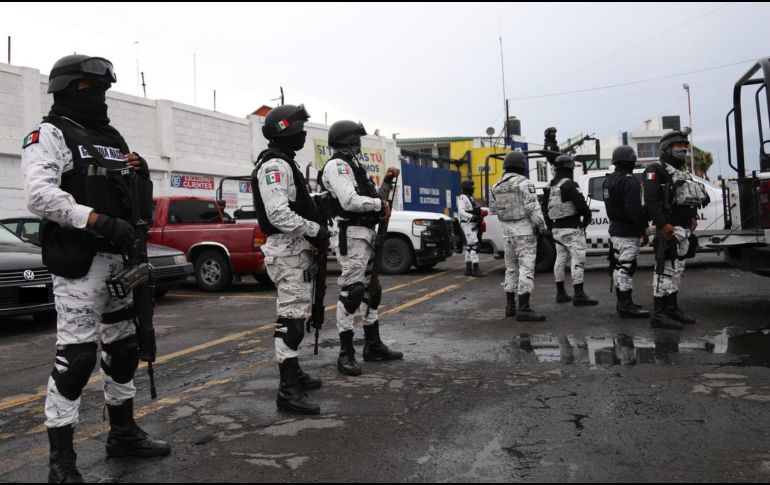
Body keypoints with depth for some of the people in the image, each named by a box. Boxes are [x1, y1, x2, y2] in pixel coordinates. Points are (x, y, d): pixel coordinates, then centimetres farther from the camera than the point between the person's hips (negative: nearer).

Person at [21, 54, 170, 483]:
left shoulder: (113, 139, 18)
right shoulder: (50, 135, -4)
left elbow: (139, 202, 21)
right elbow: (40, 193, -20)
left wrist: (142, 175, 0)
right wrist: (98, 220, -28)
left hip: (122, 259, 8)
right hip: (79, 261, -8)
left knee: (124, 346, 14)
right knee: (76, 354, -8)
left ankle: (124, 433, 29)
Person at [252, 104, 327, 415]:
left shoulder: (285, 164, 20)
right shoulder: (274, 165, -14)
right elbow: (279, 215, -24)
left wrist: (316, 231, 8)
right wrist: (316, 230, -17)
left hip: (296, 250, 11)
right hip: (288, 252, -11)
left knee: (295, 314, 18)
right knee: (291, 318, -12)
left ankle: (293, 373, 29)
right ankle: (288, 390, -10)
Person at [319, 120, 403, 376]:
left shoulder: (355, 166, 22)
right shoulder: (336, 166, -10)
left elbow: (372, 198, 24)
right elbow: (350, 201, -23)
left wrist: (386, 183, 11)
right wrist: (380, 204, -11)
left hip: (367, 234, 10)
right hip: (351, 235, -10)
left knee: (371, 290, 15)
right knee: (352, 292, -11)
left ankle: (373, 346, 26)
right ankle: (346, 354, -5)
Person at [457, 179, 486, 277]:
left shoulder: (470, 198, 20)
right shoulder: (462, 198, -9)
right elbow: (461, 212, -19)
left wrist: (480, 215, 2)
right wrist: (472, 216, -30)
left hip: (473, 224, 10)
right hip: (468, 224, -10)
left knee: (469, 246, 10)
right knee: (474, 245, -15)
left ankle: (468, 269, 14)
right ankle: (475, 269, -18)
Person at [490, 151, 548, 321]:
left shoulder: (497, 186, 8)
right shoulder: (524, 183, -11)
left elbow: (495, 209, 13)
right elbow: (533, 208, -15)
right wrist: (543, 226, -4)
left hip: (507, 232, 7)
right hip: (524, 230, -7)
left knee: (511, 268, 15)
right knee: (526, 268, -8)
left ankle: (510, 306, 19)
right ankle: (524, 309, -14)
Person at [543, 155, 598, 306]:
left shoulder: (550, 187, 12)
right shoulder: (569, 185, -15)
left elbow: (545, 209, 19)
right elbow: (581, 204, -21)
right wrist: (587, 216, -3)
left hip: (557, 228, 9)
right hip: (571, 228, -9)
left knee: (560, 259, 14)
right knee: (578, 259, -8)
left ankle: (560, 293, 19)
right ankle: (579, 295, -11)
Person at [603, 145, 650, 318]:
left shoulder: (609, 180, 13)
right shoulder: (629, 181, -18)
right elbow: (635, 210, -24)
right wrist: (643, 231, -19)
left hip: (615, 230, 10)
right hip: (628, 233, -10)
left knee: (619, 266, 15)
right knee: (626, 267, -8)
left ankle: (622, 302, 24)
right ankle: (626, 306, -6)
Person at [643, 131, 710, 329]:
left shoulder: (683, 173, 24)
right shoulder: (656, 170, -6)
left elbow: (690, 198, 29)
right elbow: (651, 200, -19)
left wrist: (693, 217, 11)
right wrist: (662, 224, -26)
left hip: (684, 229, 10)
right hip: (669, 229, -10)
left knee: (677, 269, 14)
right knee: (666, 269, -12)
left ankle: (672, 308, 23)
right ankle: (658, 314, -11)